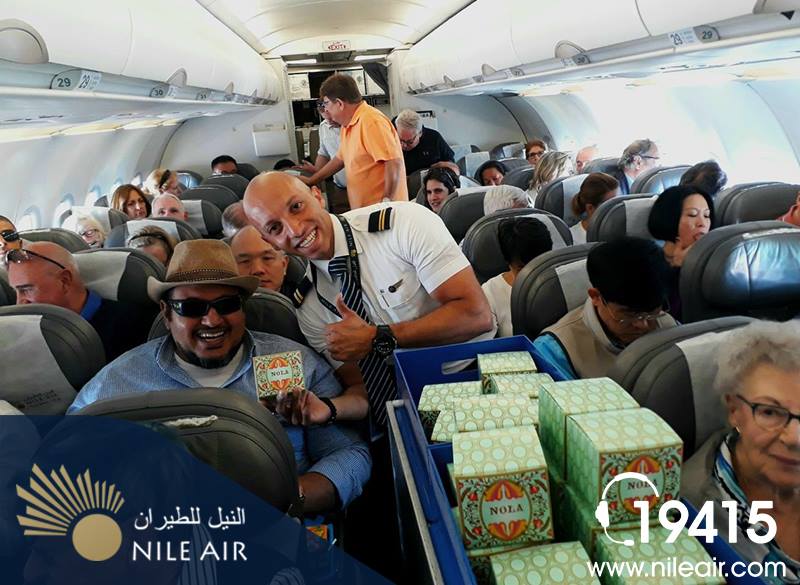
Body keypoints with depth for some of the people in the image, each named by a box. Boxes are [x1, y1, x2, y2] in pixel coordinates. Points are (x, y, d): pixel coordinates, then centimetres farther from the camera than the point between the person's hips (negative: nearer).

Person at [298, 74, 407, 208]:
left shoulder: (371, 121, -18)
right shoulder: (347, 125, 11)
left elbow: (394, 163, -23)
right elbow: (340, 158, 24)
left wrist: (386, 202, -20)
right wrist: (311, 180, 24)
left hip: (382, 209, -8)